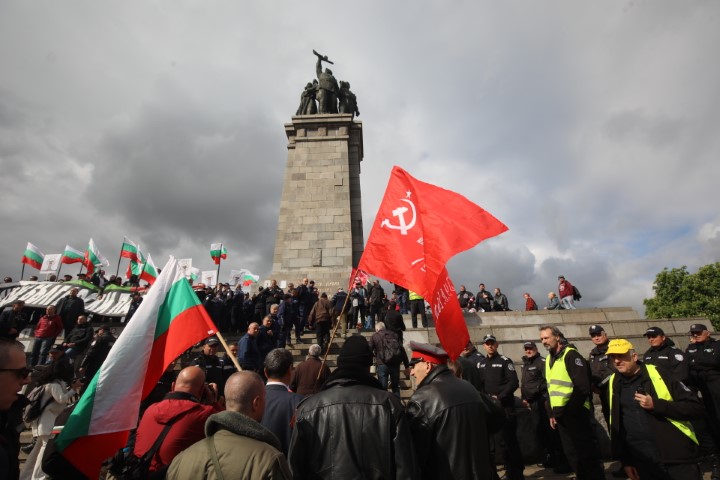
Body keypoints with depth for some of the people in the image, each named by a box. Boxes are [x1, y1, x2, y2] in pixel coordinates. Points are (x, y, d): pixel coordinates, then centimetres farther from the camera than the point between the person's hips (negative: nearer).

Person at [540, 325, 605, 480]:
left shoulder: (571, 355, -13)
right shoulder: (549, 358, 11)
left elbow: (582, 388, -19)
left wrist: (566, 411, -16)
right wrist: (552, 413, 12)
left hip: (576, 414, -8)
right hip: (560, 415, 8)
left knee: (587, 452, 2)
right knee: (571, 453, 16)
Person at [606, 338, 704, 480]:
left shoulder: (657, 374, -9)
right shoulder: (614, 383, 2)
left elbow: (696, 407, -11)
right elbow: (616, 424, 9)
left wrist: (656, 405, -23)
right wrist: (625, 460, 10)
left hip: (677, 458, -3)